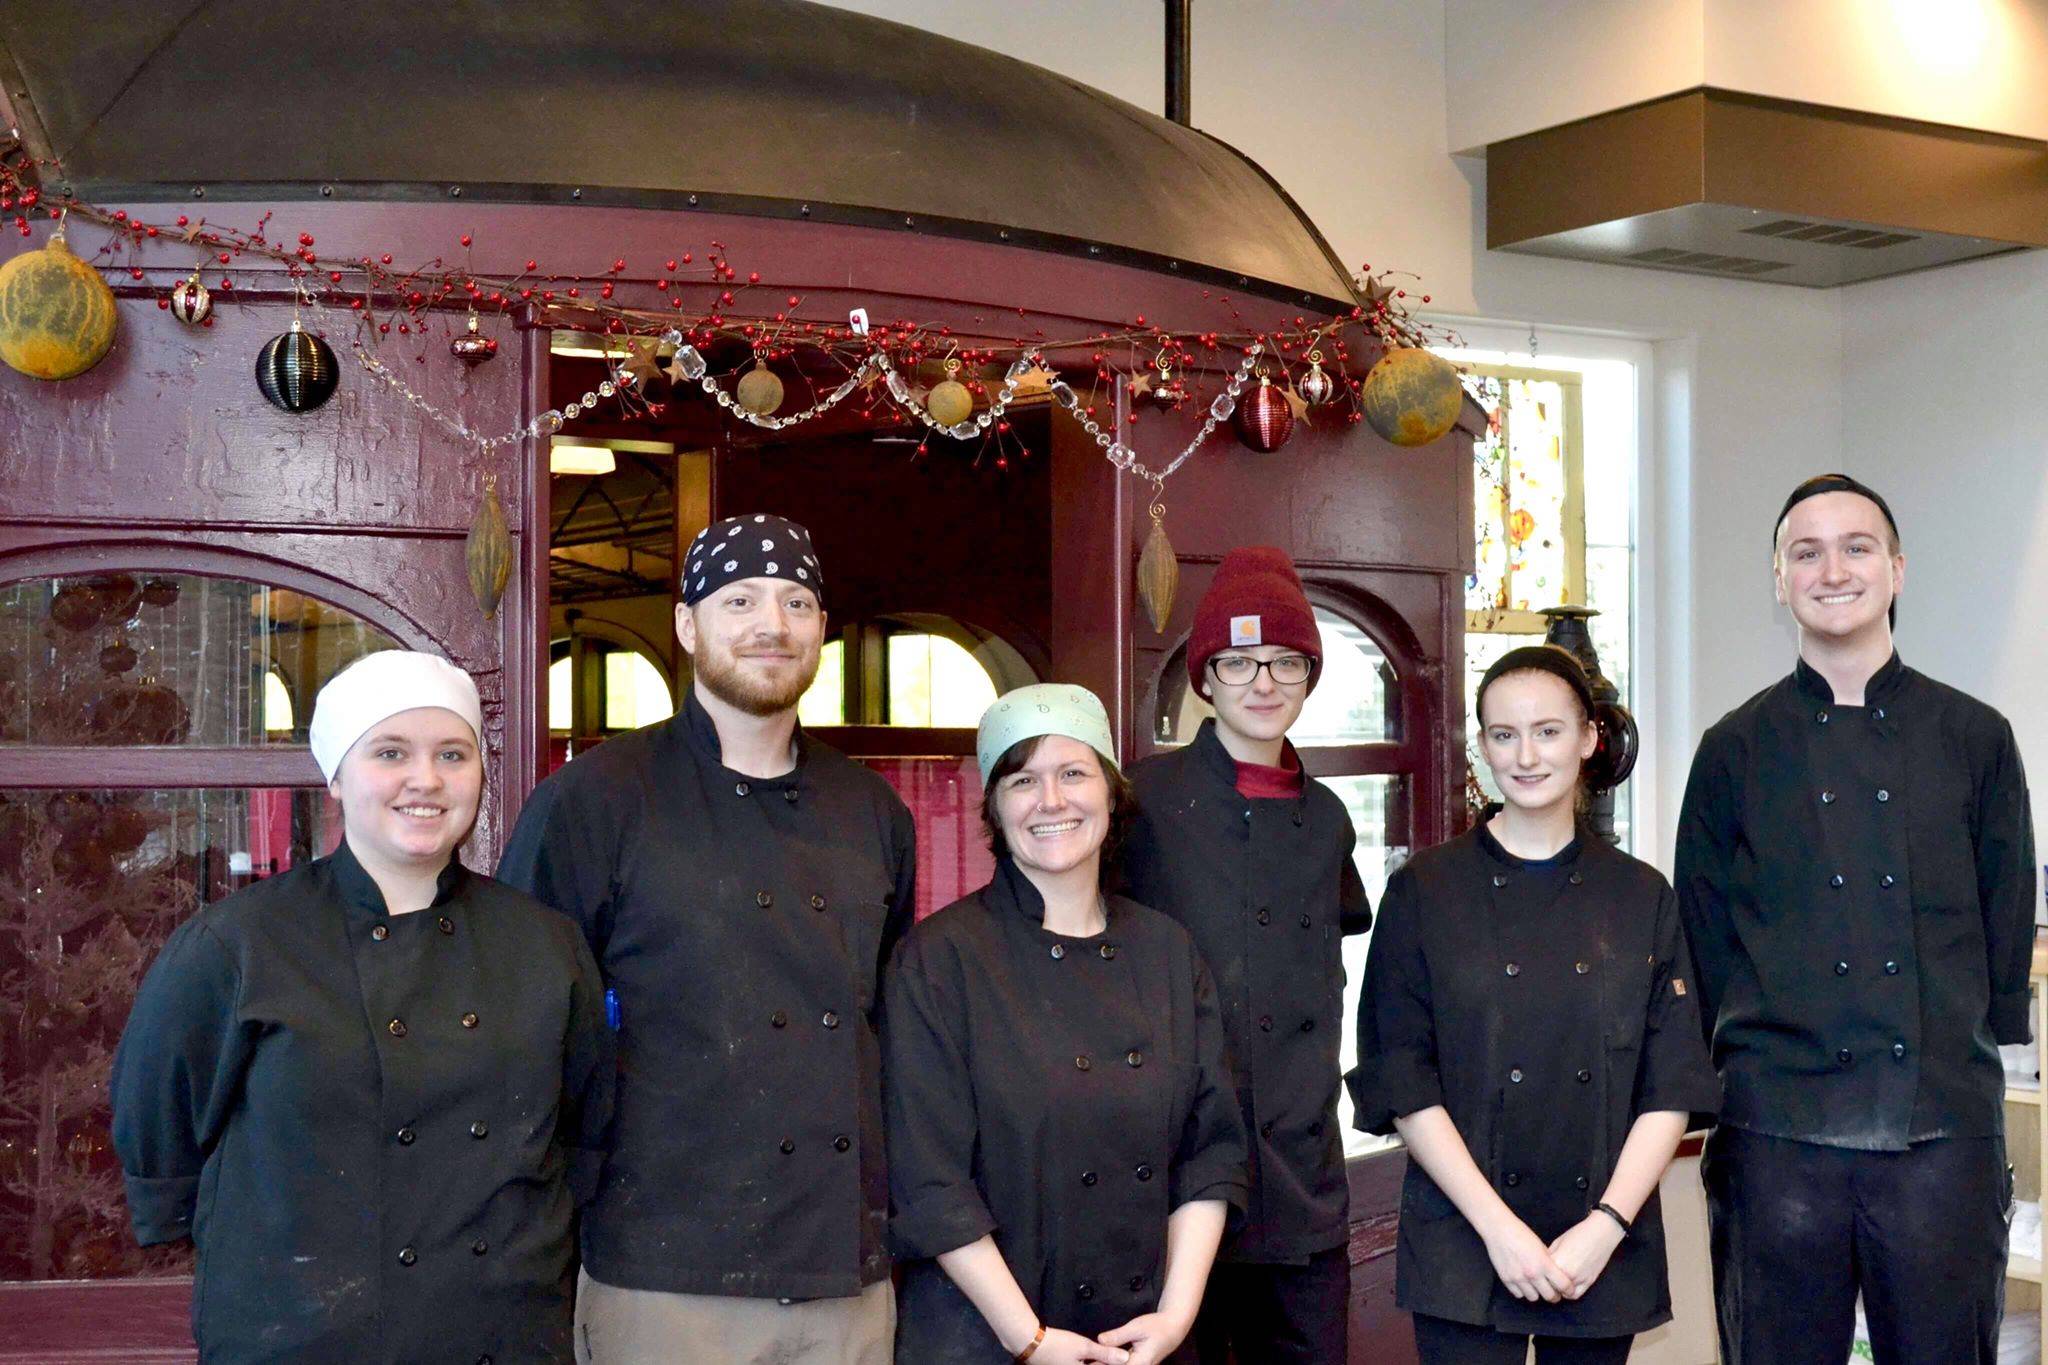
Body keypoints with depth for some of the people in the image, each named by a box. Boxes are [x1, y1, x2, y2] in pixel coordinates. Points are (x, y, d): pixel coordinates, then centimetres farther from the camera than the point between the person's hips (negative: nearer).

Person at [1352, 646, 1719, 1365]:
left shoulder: (1642, 897, 5)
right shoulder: (1425, 889, -1)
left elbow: (1674, 1087, 2)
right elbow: (1401, 1083, -5)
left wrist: (1606, 1226, -9)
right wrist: (1498, 1226, -13)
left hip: (1608, 1251, 2)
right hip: (1464, 1249, -2)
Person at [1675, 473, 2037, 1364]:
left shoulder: (1975, 739, 7)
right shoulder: (1736, 749, 5)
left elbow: (2007, 925, 9)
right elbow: (1705, 939, 7)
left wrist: (1972, 1073, 5)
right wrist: (1748, 1070, 3)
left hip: (1947, 1132, 1)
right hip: (1779, 1136, 0)